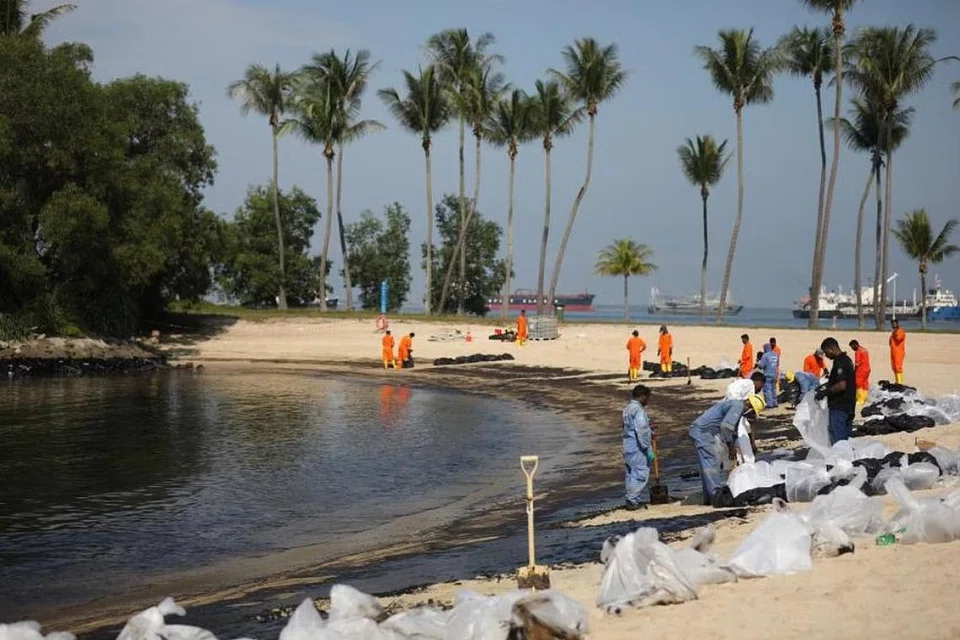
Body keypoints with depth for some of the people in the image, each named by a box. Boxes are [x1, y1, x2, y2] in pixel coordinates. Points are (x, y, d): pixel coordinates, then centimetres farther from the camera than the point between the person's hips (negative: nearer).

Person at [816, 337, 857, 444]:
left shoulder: (840, 362, -17)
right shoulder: (847, 359, 14)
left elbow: (841, 385, -25)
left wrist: (825, 392, -15)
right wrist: (826, 385, 19)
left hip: (839, 407, -10)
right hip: (847, 406, 10)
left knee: (837, 440, -6)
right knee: (845, 438, 14)